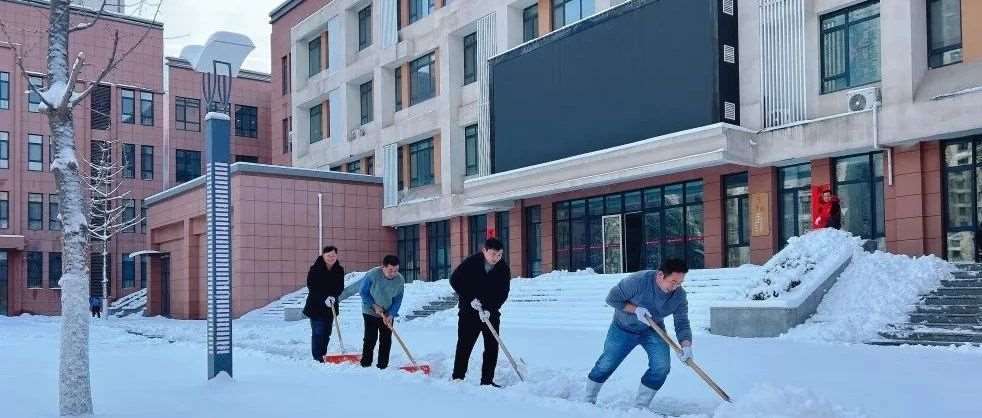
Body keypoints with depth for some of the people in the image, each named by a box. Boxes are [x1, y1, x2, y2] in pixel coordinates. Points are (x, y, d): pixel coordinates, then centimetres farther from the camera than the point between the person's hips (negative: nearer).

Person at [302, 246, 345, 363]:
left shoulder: (339, 270, 2)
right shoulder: (315, 269, -10)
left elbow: (340, 287, 0)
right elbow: (312, 287, -13)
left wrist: (333, 297, -19)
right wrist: (324, 299, -23)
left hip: (331, 306, 4)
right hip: (316, 306, -4)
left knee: (327, 333, 9)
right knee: (318, 333, -6)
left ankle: (323, 356, 18)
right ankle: (317, 358, -1)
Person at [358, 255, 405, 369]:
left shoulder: (400, 280, -16)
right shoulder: (372, 275, -25)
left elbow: (397, 300, -8)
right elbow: (363, 292, -12)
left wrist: (391, 315, -19)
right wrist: (374, 306, -18)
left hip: (388, 314, 3)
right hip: (370, 312, -3)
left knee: (386, 340, 4)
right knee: (370, 339, -7)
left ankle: (383, 366, 14)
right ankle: (365, 365, 3)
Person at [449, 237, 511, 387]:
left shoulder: (503, 269, -7)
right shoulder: (471, 263, -14)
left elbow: (503, 293, -9)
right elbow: (454, 280, -11)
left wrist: (489, 309, -21)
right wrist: (471, 299, -18)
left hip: (491, 313, 3)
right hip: (469, 311, -3)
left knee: (492, 346, 2)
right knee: (464, 345, -3)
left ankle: (487, 380, 10)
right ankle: (457, 378, 3)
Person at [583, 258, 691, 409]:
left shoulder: (679, 296, -20)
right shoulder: (638, 281, -33)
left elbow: (682, 324, -17)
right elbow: (612, 298, -22)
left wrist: (686, 345, -35)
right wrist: (635, 309, -32)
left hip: (653, 330, 3)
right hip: (623, 328, -3)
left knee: (661, 367, -16)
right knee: (605, 365, 4)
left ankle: (639, 407, 1)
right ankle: (589, 400, 29)